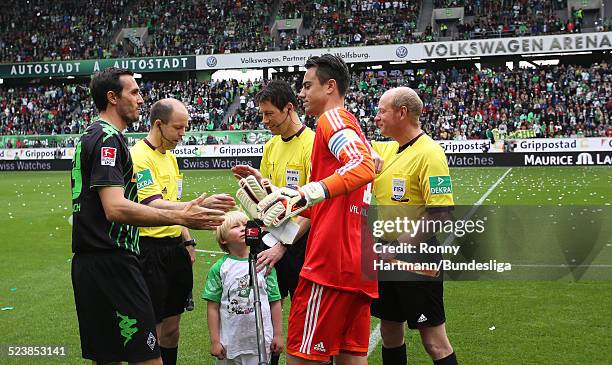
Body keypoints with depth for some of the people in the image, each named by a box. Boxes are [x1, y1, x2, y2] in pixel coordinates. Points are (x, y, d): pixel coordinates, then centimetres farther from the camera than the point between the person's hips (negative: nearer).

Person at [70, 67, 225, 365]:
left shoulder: (90, 136, 20)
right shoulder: (108, 138, -12)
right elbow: (116, 208, -23)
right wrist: (181, 218, -25)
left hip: (87, 263, 11)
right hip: (111, 263, -11)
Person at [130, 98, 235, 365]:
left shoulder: (170, 156, 15)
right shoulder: (140, 156, -14)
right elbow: (154, 206, -26)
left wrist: (187, 241, 16)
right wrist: (201, 206, -35)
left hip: (175, 249, 9)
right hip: (151, 250, -9)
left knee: (172, 327, 13)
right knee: (151, 329, -2)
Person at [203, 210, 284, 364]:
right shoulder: (219, 268, -2)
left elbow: (275, 302, 5)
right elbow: (213, 307, -1)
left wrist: (278, 335, 4)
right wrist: (214, 341, -4)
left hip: (260, 342, 1)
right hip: (229, 343, -1)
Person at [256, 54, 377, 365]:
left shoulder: (332, 118, -5)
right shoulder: (352, 126, 24)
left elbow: (363, 168, -26)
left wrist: (304, 194, -33)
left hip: (331, 263, -10)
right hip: (360, 265, 10)